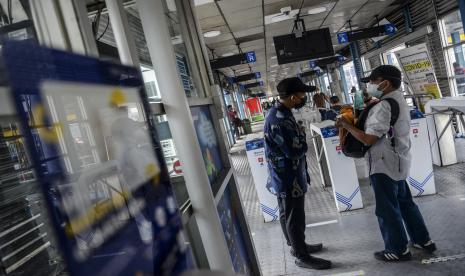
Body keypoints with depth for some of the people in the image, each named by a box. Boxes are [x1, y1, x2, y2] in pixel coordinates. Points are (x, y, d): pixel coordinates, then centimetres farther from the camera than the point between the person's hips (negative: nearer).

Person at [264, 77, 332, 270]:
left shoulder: (281, 113, 6)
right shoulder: (279, 119, -28)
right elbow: (295, 150, -26)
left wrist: (298, 134, -2)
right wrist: (301, 134, -10)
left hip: (287, 176, 10)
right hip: (288, 178, -10)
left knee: (288, 215, 22)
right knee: (294, 218, 5)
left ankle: (296, 246, 40)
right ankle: (302, 257, 21)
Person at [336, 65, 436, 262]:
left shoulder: (384, 106, -22)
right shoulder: (399, 100, 10)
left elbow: (368, 139, -24)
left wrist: (346, 125, -14)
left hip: (384, 165, -10)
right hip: (398, 161, 10)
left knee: (387, 209, 5)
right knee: (405, 202, 22)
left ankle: (398, 250, 18)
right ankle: (423, 240, 35)